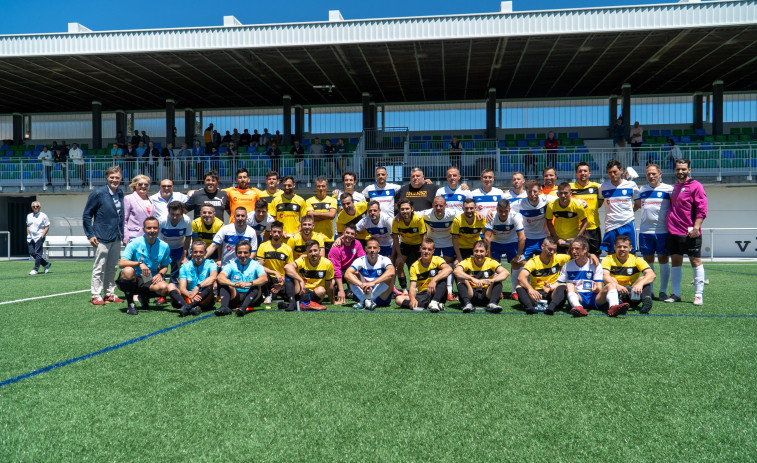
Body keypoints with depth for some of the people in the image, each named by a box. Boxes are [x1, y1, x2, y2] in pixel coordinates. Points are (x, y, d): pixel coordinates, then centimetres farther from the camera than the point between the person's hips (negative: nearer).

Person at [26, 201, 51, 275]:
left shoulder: (43, 216, -3)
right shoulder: (29, 216, 15)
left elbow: (47, 227, -5)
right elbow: (28, 226, 23)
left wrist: (42, 236, -14)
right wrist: (28, 236, 12)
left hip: (39, 237, -6)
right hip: (30, 238, 6)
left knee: (37, 253, -8)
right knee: (32, 253, 3)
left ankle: (35, 269, -3)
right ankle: (46, 264, 15)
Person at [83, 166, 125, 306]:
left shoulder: (120, 194, 9)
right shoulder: (98, 194, -9)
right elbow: (86, 215, -5)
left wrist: (122, 234, 12)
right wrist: (90, 235, -11)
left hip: (116, 238, 6)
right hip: (102, 238, -6)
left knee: (112, 268, 12)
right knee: (99, 268, 0)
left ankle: (110, 294, 21)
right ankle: (96, 296, 7)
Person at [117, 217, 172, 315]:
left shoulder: (164, 246, 1)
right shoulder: (135, 243, -9)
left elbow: (165, 266, 15)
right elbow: (121, 263, -17)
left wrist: (160, 274, -8)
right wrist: (139, 263, -31)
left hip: (150, 281, 3)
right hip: (133, 279, -2)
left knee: (164, 288, -28)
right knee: (128, 270, -37)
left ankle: (144, 298, 9)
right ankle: (130, 303, -15)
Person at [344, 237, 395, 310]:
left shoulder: (384, 260, -8)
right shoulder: (360, 260, -5)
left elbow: (391, 272, -32)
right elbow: (347, 274, -22)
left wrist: (373, 283, -45)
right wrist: (361, 284, -40)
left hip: (381, 296, -1)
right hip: (362, 295, 1)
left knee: (389, 277, -26)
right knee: (354, 275, -17)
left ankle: (364, 302, -30)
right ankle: (366, 301, -35)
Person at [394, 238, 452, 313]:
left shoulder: (437, 260, -5)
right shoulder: (414, 266, 1)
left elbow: (449, 269, -28)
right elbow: (413, 286, -7)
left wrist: (434, 280, -42)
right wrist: (412, 299, -29)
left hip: (436, 293, -2)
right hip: (423, 295, 3)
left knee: (441, 273, -25)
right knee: (399, 299, -21)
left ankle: (435, 302, -40)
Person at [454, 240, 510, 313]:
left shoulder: (491, 262, 0)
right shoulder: (467, 262, -3)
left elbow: (506, 273, -18)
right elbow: (456, 272, -26)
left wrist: (492, 280, -37)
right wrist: (473, 279, -41)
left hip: (487, 296, 1)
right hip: (471, 295, -1)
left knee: (497, 278, -17)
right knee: (461, 279, -21)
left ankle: (492, 303, -37)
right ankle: (467, 303, -40)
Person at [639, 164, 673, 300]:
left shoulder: (668, 189, 1)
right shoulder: (642, 190, 12)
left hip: (663, 231, -3)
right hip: (645, 231, 3)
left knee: (663, 260, 1)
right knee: (648, 261, 6)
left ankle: (663, 291, 11)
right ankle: (649, 290, 14)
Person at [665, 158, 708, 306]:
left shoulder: (696, 186, -5)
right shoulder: (675, 186, 15)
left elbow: (702, 209, -10)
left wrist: (696, 227, -17)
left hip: (690, 233, -6)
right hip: (673, 232, 7)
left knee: (696, 262, 0)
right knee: (675, 262, 9)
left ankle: (698, 295, 5)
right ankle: (675, 294, 15)